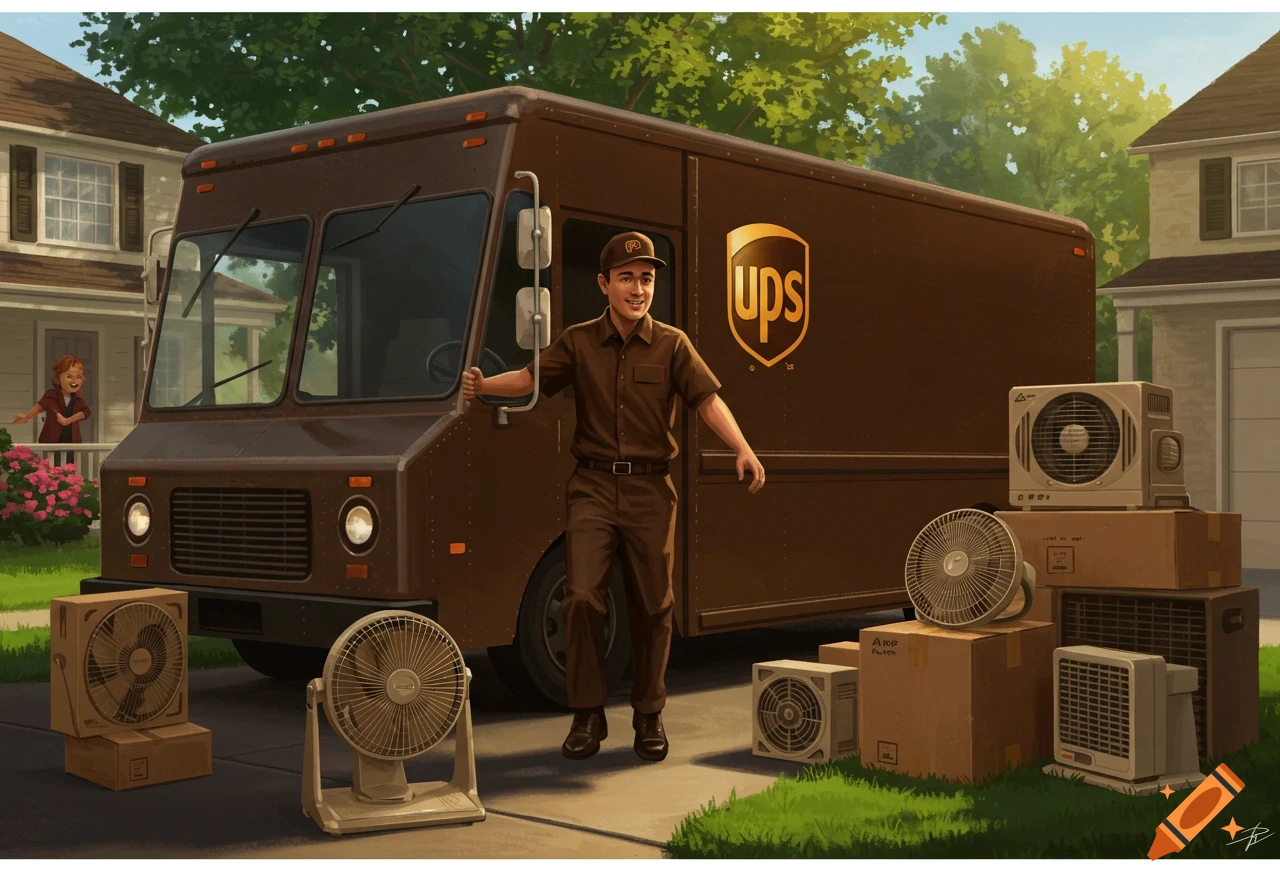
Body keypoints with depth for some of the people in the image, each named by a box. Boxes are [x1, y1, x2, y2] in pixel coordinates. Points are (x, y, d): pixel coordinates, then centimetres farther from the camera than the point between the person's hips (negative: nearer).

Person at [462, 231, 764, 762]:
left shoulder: (671, 345, 4)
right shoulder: (579, 342, 6)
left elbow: (707, 399, -6)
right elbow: (531, 378, -2)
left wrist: (742, 450, -21)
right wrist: (484, 385, -22)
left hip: (651, 491, 0)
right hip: (593, 487, 0)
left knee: (652, 607, 6)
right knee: (581, 598, -10)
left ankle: (649, 717, 21)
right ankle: (587, 716, 4)